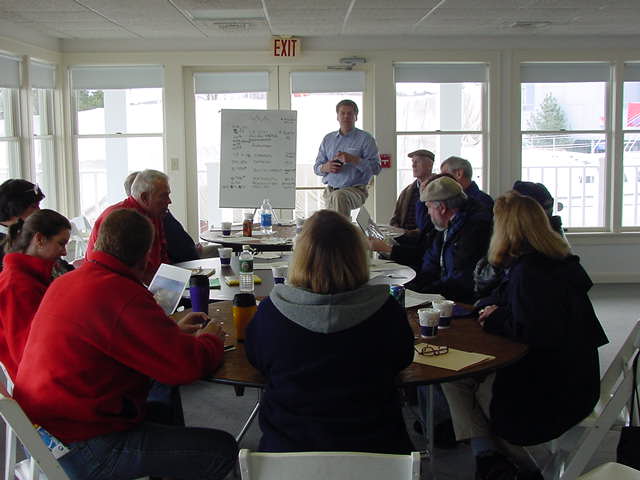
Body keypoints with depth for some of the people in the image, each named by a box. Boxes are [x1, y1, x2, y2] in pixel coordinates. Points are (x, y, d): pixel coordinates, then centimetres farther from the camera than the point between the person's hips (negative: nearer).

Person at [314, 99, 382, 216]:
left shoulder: (365, 138, 1)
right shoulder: (328, 139, 16)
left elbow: (375, 168, -9)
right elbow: (316, 167, 16)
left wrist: (353, 159, -20)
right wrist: (326, 167, -8)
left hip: (355, 190, -5)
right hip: (330, 192, 5)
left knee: (338, 197, -36)